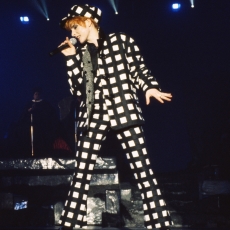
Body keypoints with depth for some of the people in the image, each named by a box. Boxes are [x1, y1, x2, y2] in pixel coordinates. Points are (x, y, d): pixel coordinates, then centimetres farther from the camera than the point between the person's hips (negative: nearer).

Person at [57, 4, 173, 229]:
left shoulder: (121, 40, 6)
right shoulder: (80, 54, 15)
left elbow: (139, 69, 6)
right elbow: (78, 90, 9)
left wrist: (150, 87, -13)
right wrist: (71, 58, 4)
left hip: (124, 111, -3)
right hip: (94, 115, 4)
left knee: (143, 171, -6)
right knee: (81, 174, 2)